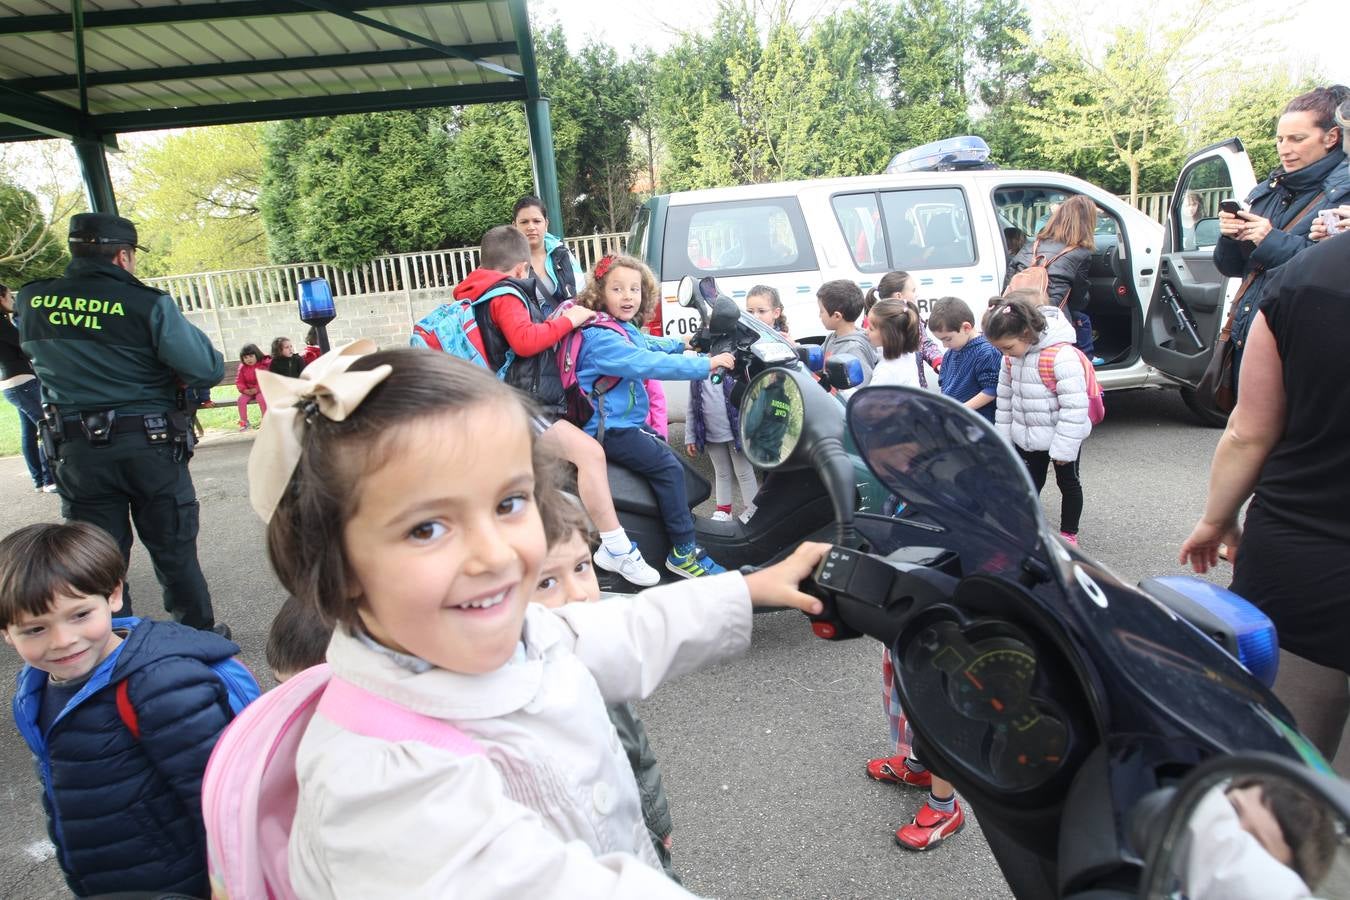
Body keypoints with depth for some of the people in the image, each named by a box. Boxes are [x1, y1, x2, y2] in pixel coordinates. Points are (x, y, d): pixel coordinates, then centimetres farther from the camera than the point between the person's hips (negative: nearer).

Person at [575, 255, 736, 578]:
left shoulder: (627, 328, 9)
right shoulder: (600, 337, -23)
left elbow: (649, 343, 32)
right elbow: (649, 364, -31)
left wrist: (682, 344, 41)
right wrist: (706, 365, -29)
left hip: (631, 421, 11)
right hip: (610, 429, -11)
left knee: (677, 463, 18)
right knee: (669, 469, -18)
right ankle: (683, 554, -12)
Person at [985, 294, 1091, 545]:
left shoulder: (1062, 356, -27)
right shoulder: (1012, 357, -4)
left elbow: (1074, 406, -26)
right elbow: (1004, 398, 7)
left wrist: (1064, 448, -23)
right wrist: (1003, 437, 8)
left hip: (1062, 438, -5)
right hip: (1026, 438, 6)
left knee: (1068, 483, 14)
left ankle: (1069, 533, 30)